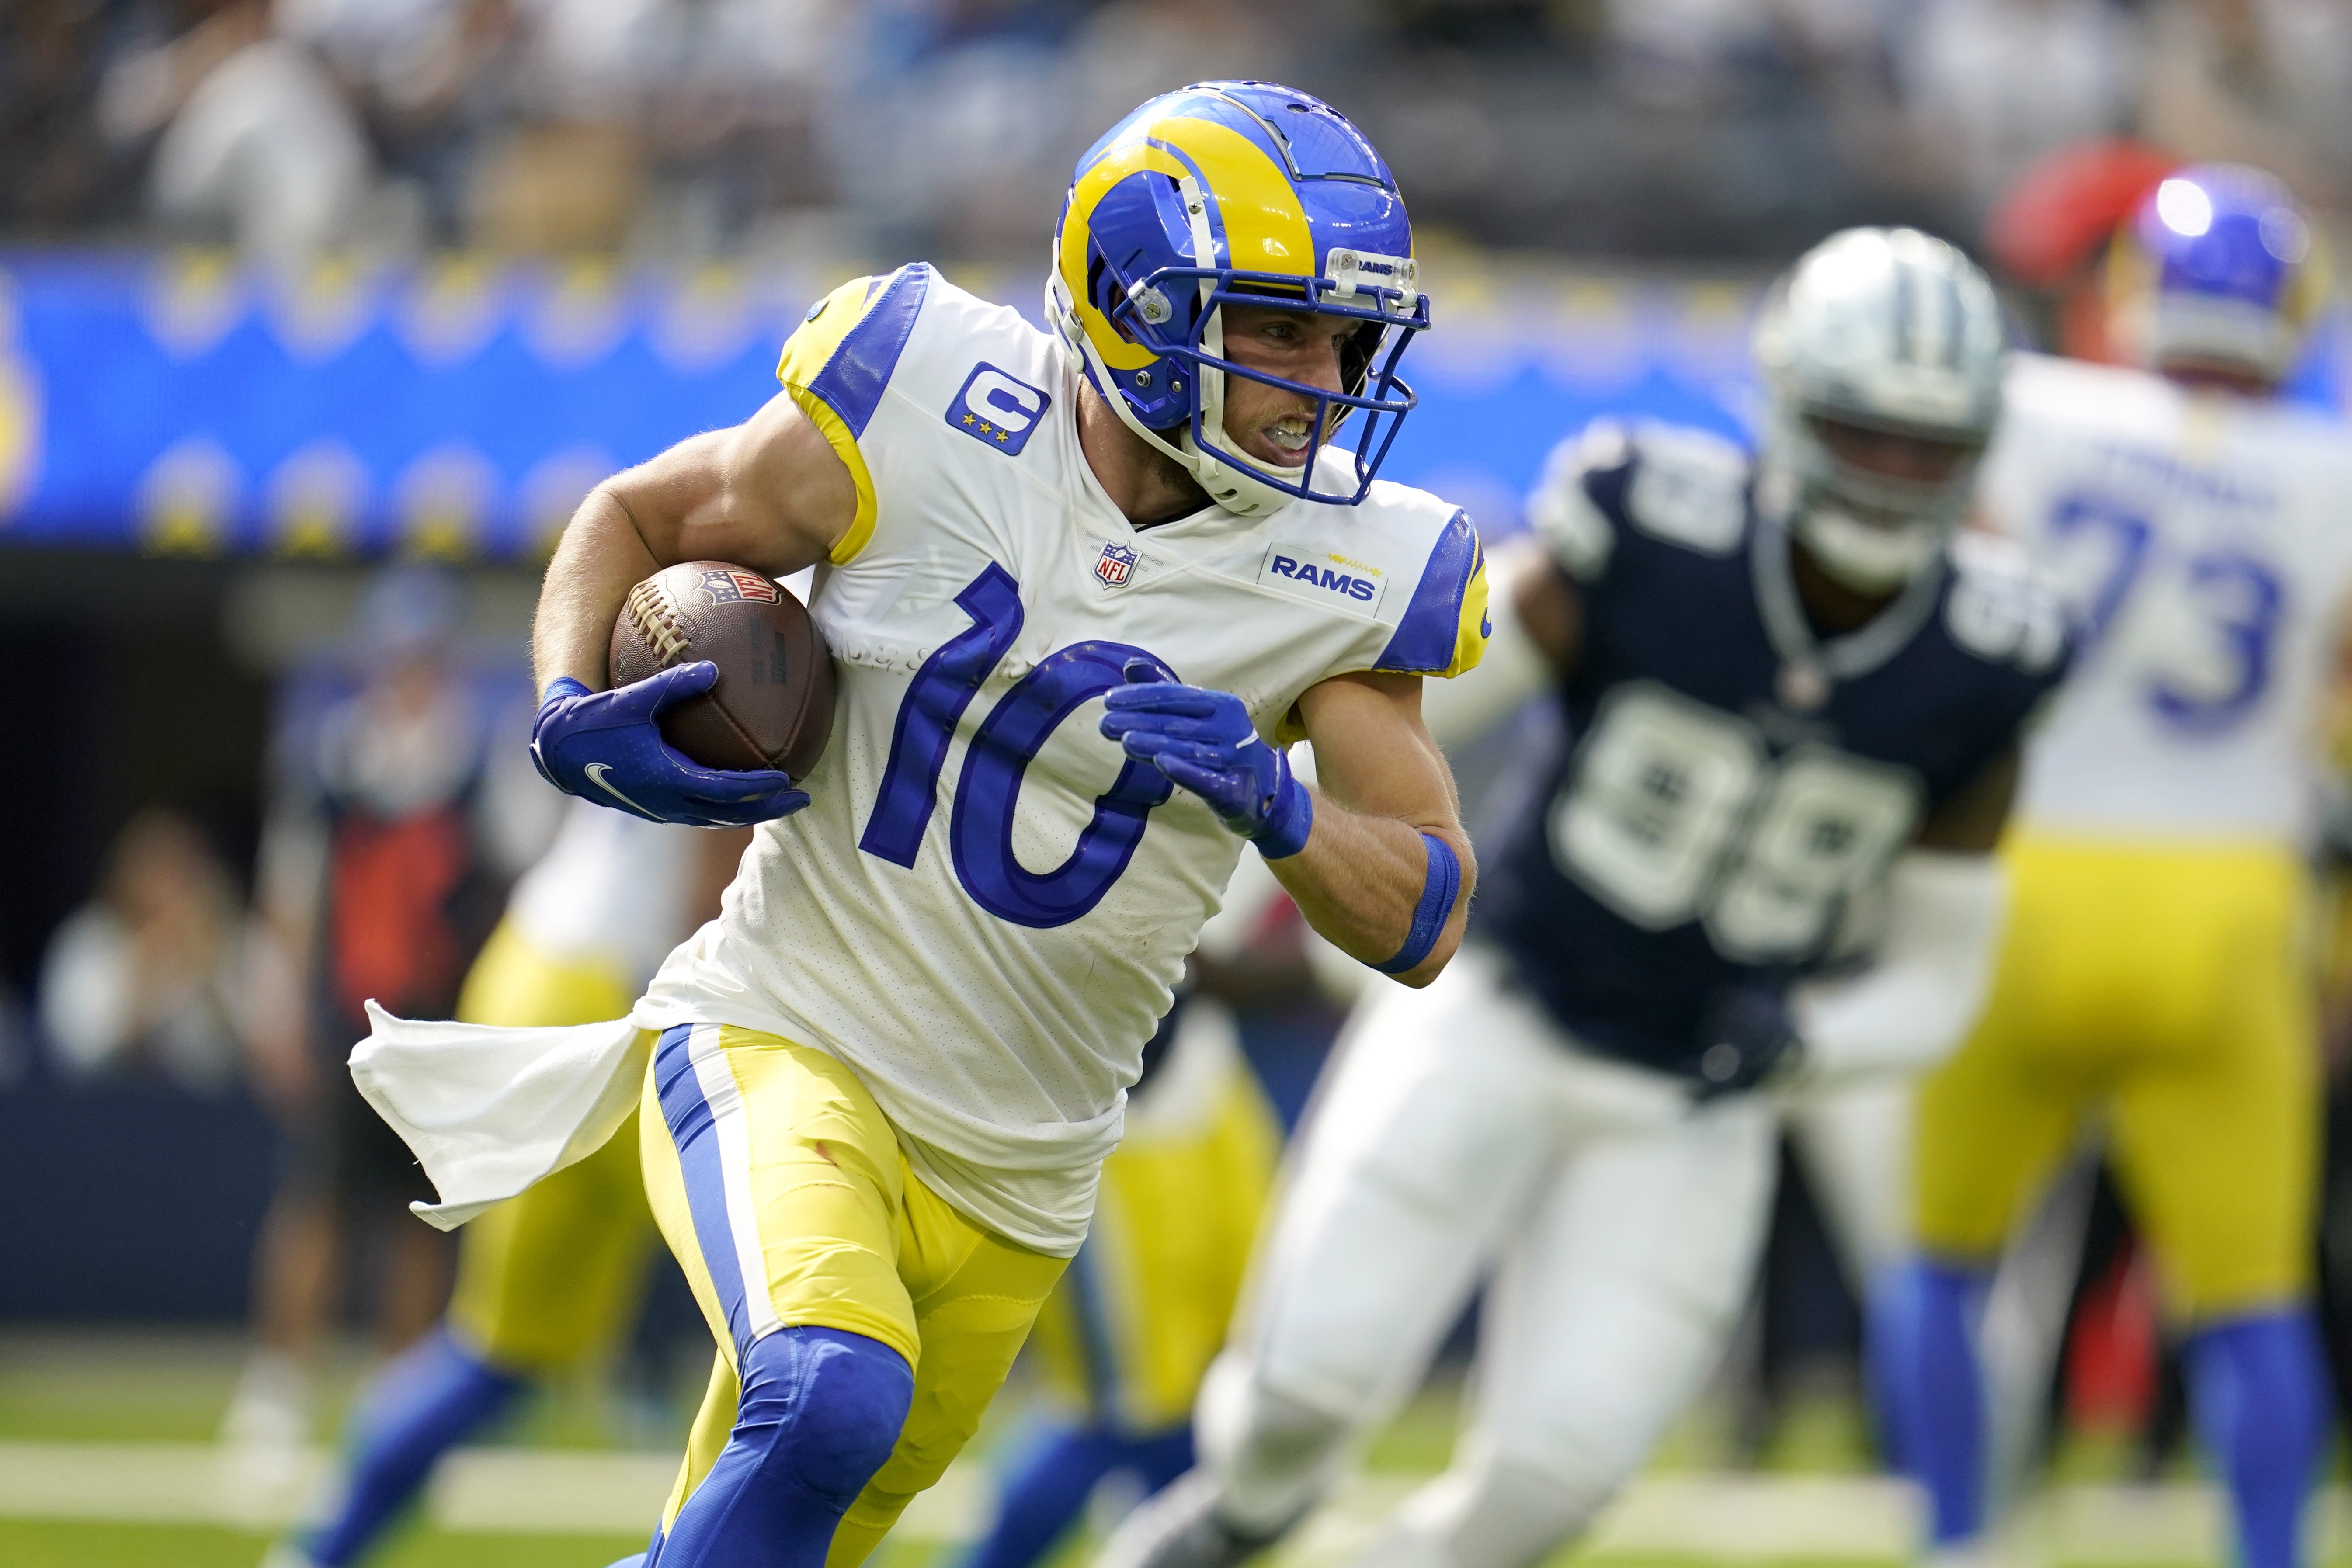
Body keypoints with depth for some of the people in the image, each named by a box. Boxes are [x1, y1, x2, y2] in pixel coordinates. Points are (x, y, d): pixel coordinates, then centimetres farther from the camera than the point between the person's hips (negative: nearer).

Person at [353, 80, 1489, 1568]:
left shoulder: (1343, 577, -6)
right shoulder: (929, 425, -12)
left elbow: (1425, 921, -5)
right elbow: (635, 521, 5)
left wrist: (1273, 805, -25)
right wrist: (576, 716, -15)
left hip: (1015, 1180, 4)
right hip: (787, 1048, -4)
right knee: (830, 1402, -32)